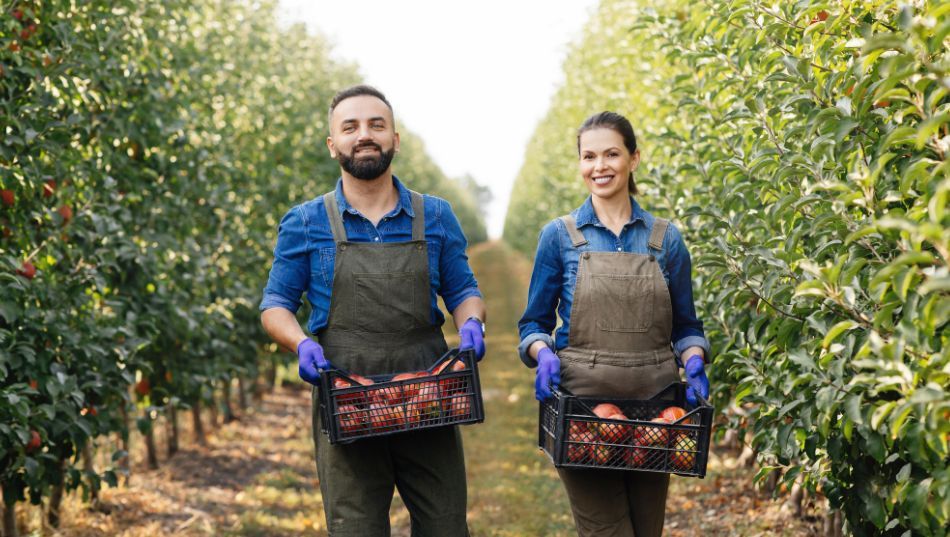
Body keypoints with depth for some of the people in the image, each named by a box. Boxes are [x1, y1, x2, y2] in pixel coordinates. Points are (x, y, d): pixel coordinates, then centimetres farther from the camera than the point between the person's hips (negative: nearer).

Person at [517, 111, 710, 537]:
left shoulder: (665, 239, 8)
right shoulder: (560, 236, 4)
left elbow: (685, 326, 13)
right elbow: (534, 323, 7)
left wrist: (693, 362, -7)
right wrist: (544, 355, -14)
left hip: (654, 403, 3)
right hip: (583, 403, -2)